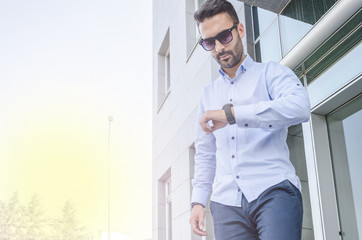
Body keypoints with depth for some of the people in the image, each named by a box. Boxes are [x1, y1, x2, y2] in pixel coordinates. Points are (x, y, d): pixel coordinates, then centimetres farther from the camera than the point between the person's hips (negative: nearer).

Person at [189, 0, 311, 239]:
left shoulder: (271, 73, 7)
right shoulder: (208, 94, 22)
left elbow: (300, 107, -16)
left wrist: (231, 113, -20)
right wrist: (199, 200, 14)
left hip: (273, 190, -4)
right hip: (226, 201, 4)